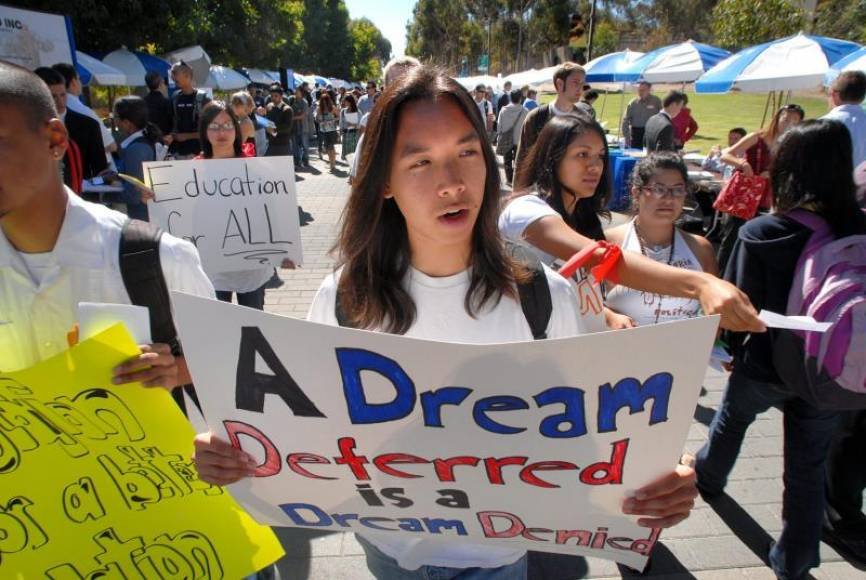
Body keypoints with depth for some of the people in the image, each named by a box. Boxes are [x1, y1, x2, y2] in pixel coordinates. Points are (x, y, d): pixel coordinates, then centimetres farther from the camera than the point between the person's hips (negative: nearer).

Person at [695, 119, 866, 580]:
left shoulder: (760, 233, -24)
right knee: (808, 469, 17)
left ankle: (709, 477, 58)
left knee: (730, 422, 30)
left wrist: (734, 348, 2)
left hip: (765, 365, -1)